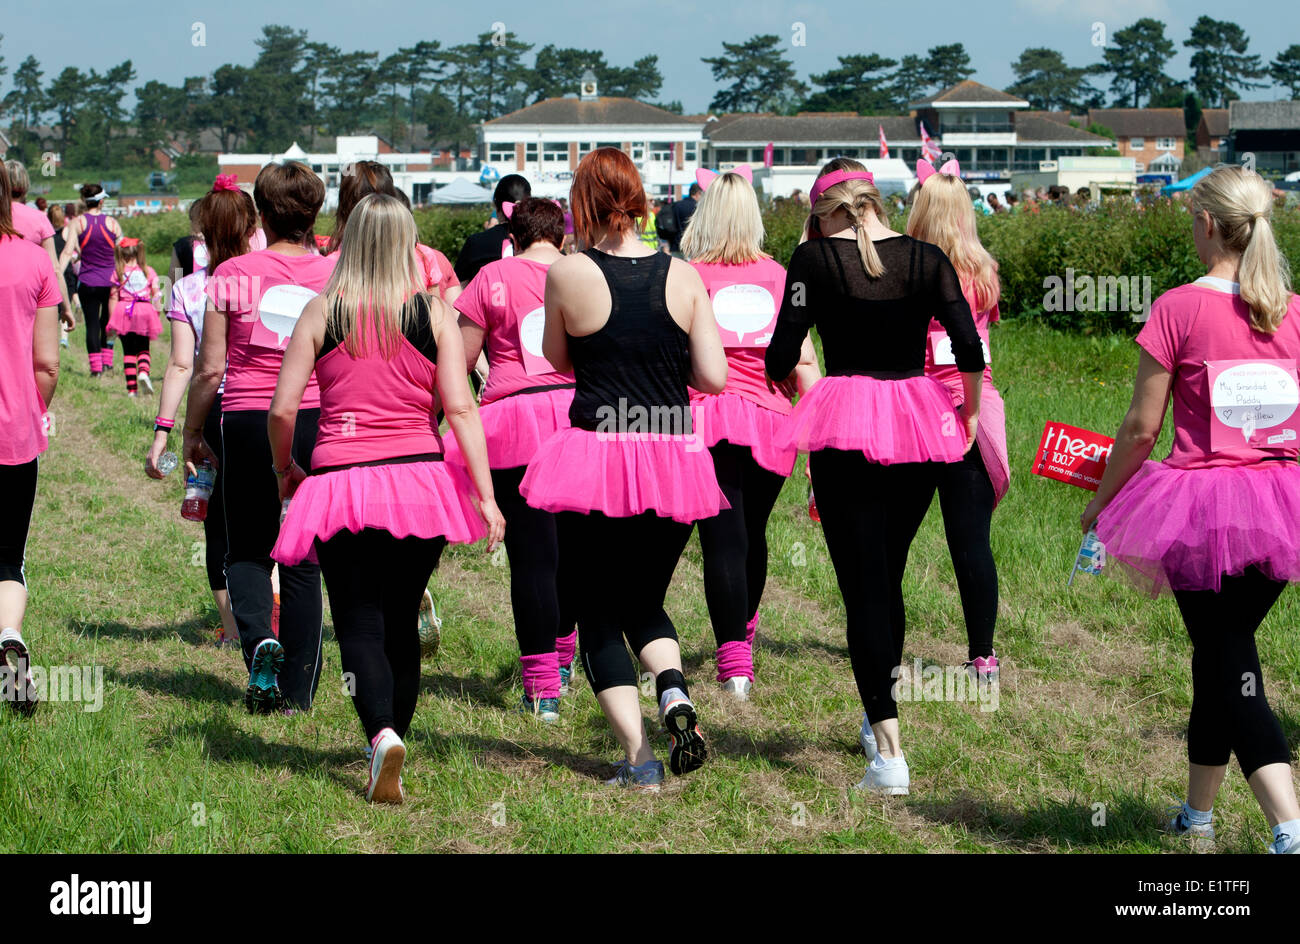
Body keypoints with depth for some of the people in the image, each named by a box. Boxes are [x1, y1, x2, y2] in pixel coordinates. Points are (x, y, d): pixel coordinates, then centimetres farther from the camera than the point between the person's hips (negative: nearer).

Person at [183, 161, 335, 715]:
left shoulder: (232, 275, -2)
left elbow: (209, 369, -1)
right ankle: (297, 691, 9)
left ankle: (258, 639, -14)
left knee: (247, 550, 14)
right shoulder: (337, 275, 1)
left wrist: (191, 431, 12)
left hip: (249, 422, -1)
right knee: (302, 560, 9)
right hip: (320, 421, 1)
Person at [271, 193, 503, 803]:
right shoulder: (434, 313, 0)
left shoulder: (320, 313, -1)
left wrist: (285, 471, 17)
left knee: (359, 623, 1)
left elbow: (282, 409, -1)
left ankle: (383, 735, -23)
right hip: (419, 478, 2)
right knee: (401, 622, 15)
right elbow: (460, 408, -5)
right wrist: (485, 495, -3)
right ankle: (394, 755, 23)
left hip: (340, 483, -1)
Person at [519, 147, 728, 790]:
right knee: (645, 603, 23)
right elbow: (713, 378, -1)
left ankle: (638, 757, 0)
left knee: (598, 616, 10)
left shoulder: (567, 275, -5)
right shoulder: (682, 277, 0)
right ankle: (674, 692, -4)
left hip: (596, 455, -3)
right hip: (673, 459, 3)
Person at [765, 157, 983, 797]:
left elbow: (781, 356, -7)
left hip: (845, 430, -3)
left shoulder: (815, 258, -3)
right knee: (889, 574, 20)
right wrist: (970, 411, 13)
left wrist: (786, 378, 16)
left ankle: (889, 749, -11)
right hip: (919, 430, 3)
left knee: (862, 582, -2)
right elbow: (970, 349, -4)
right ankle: (880, 715, 34)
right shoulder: (927, 259, 3)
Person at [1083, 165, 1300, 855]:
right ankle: (1197, 813, 31)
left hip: (1201, 502, -5)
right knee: (1224, 650, 20)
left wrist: (1100, 501, 5)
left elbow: (1141, 427, -8)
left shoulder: (1180, 308, -10)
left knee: (1228, 667, 0)